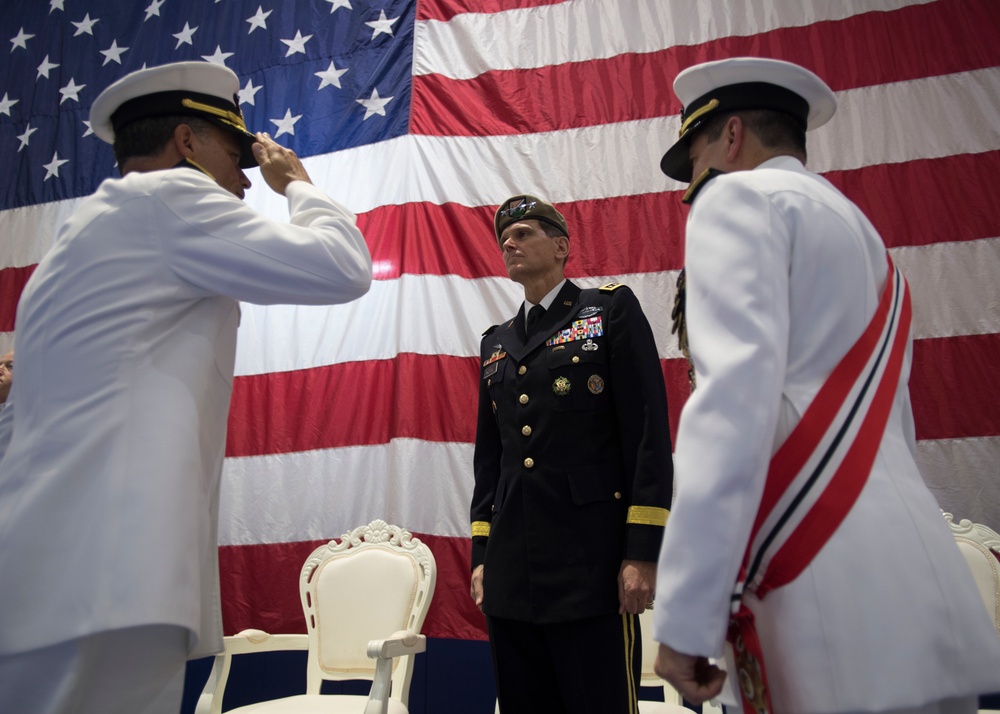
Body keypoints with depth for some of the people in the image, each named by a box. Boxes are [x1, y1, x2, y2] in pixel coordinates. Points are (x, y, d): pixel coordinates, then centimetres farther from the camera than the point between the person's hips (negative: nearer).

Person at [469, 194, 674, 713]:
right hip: (511, 572, 5)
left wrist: (643, 552, -11)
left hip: (592, 567, -5)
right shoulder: (496, 343, 18)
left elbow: (648, 433, -5)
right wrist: (481, 554, 11)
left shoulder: (611, 310, 3)